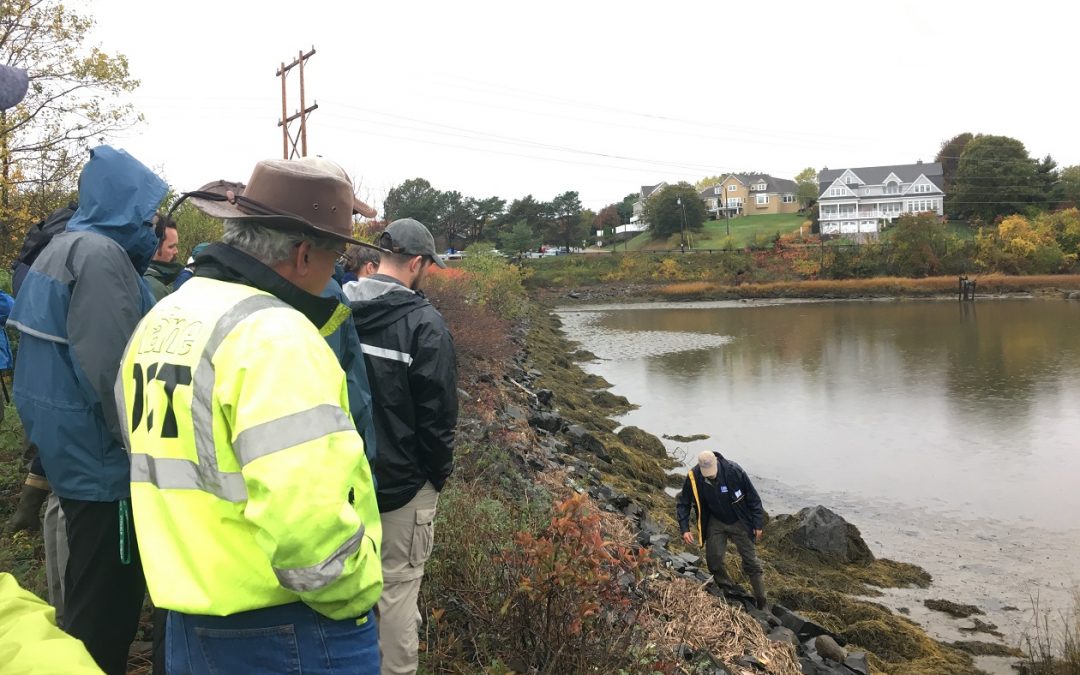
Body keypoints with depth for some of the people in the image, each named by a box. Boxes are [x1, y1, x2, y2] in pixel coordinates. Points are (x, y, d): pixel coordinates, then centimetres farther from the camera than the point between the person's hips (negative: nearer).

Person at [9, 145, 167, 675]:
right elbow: (113, 371, -25)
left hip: (71, 449, 10)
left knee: (90, 595, 23)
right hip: (102, 458, -10)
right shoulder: (101, 256, -18)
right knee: (104, 608, 2)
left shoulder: (60, 250, 14)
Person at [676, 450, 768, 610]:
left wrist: (758, 524, -10)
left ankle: (762, 602, 14)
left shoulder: (734, 471, -28)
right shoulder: (693, 478, -22)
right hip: (715, 522, 2)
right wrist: (685, 529, -17)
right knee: (713, 558, -6)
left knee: (751, 561, 3)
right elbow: (682, 504, -7)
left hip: (739, 522, -2)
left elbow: (753, 497, -15)